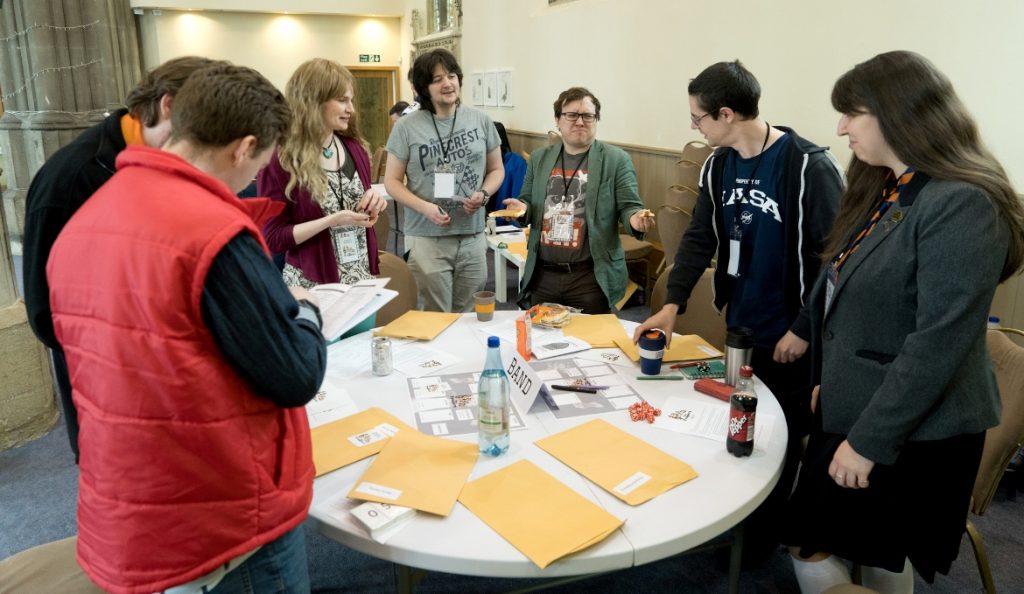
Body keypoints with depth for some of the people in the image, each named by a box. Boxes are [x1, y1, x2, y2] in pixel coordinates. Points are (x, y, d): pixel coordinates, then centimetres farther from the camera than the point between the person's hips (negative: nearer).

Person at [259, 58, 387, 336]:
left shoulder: (354, 148, 3)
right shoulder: (280, 160, -13)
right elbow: (272, 237, -13)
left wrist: (375, 204, -7)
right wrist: (332, 220, -22)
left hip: (362, 283, 6)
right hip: (313, 289, -5)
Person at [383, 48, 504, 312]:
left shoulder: (481, 121, 6)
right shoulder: (406, 127, -3)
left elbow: (496, 169, 14)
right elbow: (392, 181, 0)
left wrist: (484, 194, -8)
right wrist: (424, 207, -16)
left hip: (473, 236, 3)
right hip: (426, 238, -3)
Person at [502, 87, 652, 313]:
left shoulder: (616, 160, -2)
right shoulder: (539, 158, 10)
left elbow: (629, 206, -2)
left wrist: (636, 220, -25)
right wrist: (522, 208, -6)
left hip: (591, 277, -3)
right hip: (542, 275, 4)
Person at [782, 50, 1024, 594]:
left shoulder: (961, 206, -21)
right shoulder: (885, 193, 7)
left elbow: (940, 342, -25)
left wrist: (869, 439, -22)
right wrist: (831, 378, 17)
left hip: (910, 430, -8)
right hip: (856, 408, 8)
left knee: (809, 542, 5)